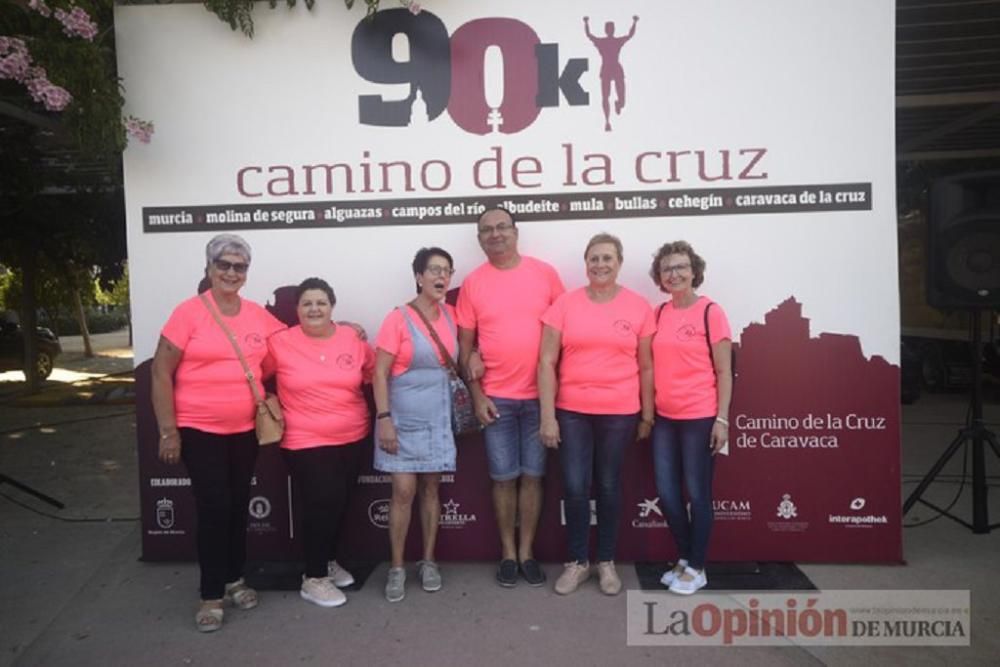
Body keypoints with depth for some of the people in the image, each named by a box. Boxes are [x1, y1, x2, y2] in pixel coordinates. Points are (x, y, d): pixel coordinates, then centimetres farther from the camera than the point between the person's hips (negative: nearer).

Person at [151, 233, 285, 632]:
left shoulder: (258, 315, 2)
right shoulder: (189, 312, -10)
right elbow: (161, 372, -9)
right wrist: (168, 431, -12)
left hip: (245, 429, 4)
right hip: (199, 430, -4)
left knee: (238, 505, 14)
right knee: (214, 507, -1)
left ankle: (234, 579, 32)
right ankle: (212, 595, 16)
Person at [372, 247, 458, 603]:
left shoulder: (450, 315, 4)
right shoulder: (399, 318, -12)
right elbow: (380, 373, -12)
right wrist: (383, 419, -17)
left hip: (438, 417, 4)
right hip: (404, 417, -4)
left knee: (431, 488, 11)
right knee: (404, 491, -2)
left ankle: (428, 561, 24)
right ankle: (396, 567, 14)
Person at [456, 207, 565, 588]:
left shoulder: (544, 274, 1)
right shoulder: (473, 283, 1)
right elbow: (465, 346, 3)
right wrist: (477, 395, -3)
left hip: (539, 395, 0)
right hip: (496, 398, 0)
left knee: (532, 475, 8)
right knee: (504, 477, 7)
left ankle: (527, 552, 22)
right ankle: (508, 553, 22)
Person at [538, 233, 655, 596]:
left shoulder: (639, 307, -1)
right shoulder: (565, 304, -2)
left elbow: (645, 367, 5)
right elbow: (547, 362, -3)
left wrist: (647, 415, 6)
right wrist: (548, 416, -7)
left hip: (619, 413, 0)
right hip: (572, 411, 0)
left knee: (609, 486, 10)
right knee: (574, 487, 1)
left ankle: (606, 561, 28)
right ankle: (577, 561, 22)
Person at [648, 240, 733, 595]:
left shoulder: (710, 312, -7)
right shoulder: (659, 313, 7)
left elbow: (724, 372, -7)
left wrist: (722, 419, -12)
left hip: (699, 417, -5)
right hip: (665, 417, 5)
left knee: (697, 493, 6)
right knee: (666, 492, 10)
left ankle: (697, 568, 21)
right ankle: (684, 560, 29)